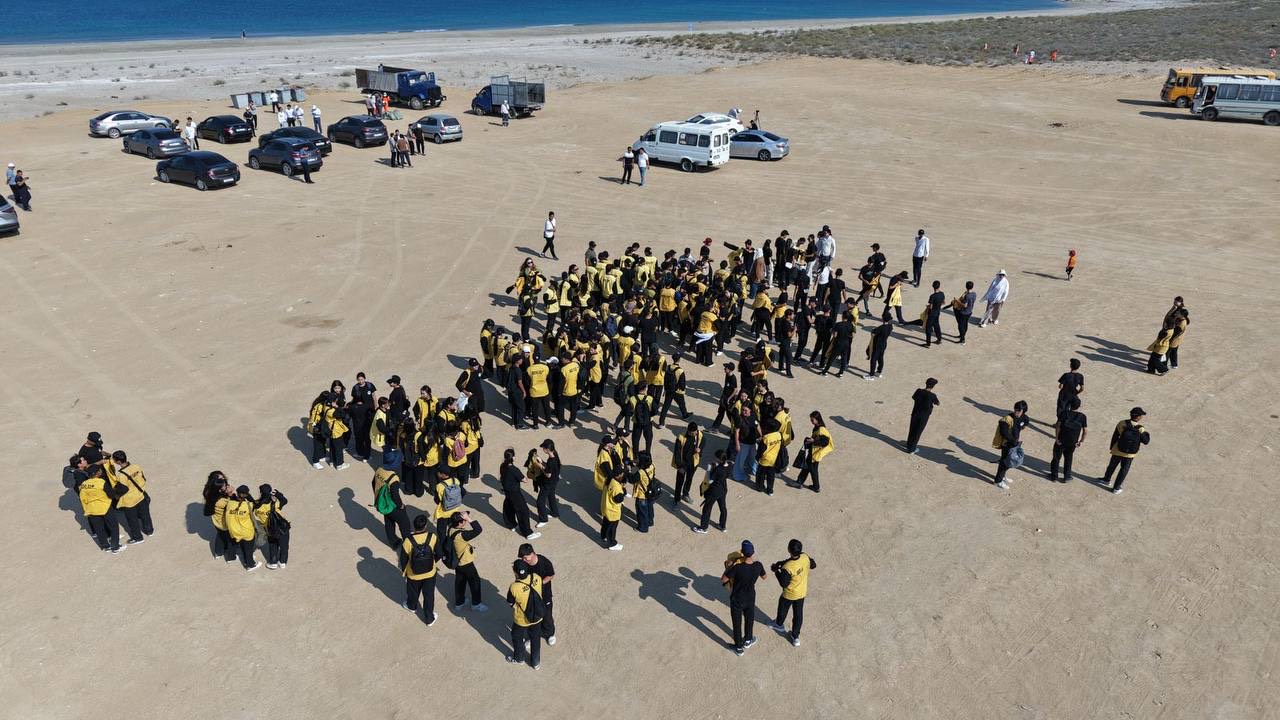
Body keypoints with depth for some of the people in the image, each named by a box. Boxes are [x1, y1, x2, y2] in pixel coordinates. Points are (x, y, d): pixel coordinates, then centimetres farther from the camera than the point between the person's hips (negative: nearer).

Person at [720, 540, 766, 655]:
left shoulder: (737, 567, -35)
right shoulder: (758, 565, -23)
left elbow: (723, 580, -20)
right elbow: (764, 576, 1)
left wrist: (728, 568, -5)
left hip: (736, 600, -3)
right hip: (750, 598, 3)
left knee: (737, 623, 19)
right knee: (749, 619, 29)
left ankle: (739, 647, 37)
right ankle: (748, 640, 51)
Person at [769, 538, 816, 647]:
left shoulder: (787, 567, -39)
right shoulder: (805, 557, -22)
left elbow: (784, 584, -27)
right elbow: (813, 565, 0)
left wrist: (776, 571, -15)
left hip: (789, 594, -4)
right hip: (802, 593, 4)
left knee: (783, 609, 27)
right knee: (798, 614, 21)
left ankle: (779, 624, 54)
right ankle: (795, 637, 36)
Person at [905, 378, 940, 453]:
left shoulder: (919, 391, -13)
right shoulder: (932, 396, -23)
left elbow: (913, 397, 7)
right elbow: (938, 404, -4)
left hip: (915, 414, 4)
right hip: (924, 416, -4)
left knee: (912, 430, 21)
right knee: (918, 432, 12)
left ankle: (909, 445, 38)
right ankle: (911, 449, 23)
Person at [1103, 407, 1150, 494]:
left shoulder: (1121, 424, -15)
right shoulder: (1141, 429, -20)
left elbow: (1114, 437, -5)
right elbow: (1146, 441, -9)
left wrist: (1111, 448, 9)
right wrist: (1147, 434, 9)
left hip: (1118, 451, 1)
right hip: (1130, 454, -1)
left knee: (1112, 465, 24)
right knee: (1124, 470, 14)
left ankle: (1107, 479, 46)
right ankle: (1116, 488, 20)